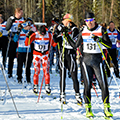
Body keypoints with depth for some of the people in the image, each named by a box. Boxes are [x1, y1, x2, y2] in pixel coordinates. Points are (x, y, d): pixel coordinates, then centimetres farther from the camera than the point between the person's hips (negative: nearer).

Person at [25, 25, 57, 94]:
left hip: (45, 55, 1)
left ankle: (47, 86, 4)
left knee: (46, 71, -5)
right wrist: (28, 36, -26)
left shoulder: (49, 35, -7)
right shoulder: (34, 35, -12)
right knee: (37, 71, -4)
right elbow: (26, 44, -12)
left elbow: (54, 44, 0)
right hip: (37, 55, -1)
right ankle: (35, 86, 9)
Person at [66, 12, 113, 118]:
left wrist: (99, 39, -24)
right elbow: (75, 46, 14)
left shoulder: (101, 30, -2)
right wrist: (67, 37, 6)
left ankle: (107, 108, 0)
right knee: (87, 85, -2)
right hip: (86, 60, 2)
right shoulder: (83, 32, 7)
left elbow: (109, 45, -10)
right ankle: (88, 108, 6)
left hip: (97, 60, -2)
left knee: (103, 84, -7)